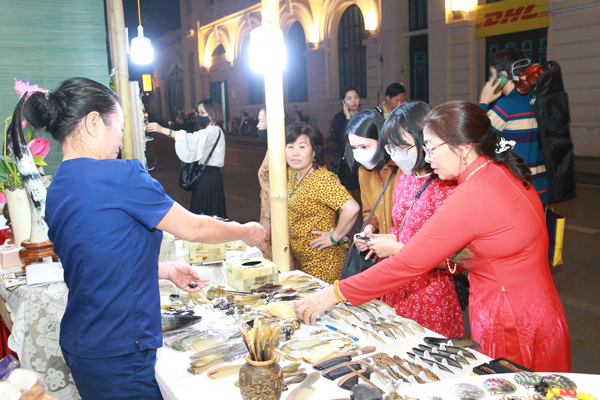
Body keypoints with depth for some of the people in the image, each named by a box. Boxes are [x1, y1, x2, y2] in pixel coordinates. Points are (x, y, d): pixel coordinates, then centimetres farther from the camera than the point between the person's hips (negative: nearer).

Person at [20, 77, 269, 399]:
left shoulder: (57, 189, 6)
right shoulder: (118, 175, -21)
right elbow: (192, 228, -11)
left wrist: (167, 271, 15)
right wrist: (247, 232, 5)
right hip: (116, 354, -9)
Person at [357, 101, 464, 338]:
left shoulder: (447, 187, -18)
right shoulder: (405, 177, 9)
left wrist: (396, 249, -19)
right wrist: (376, 239, 3)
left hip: (430, 296, -7)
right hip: (397, 291, 7)